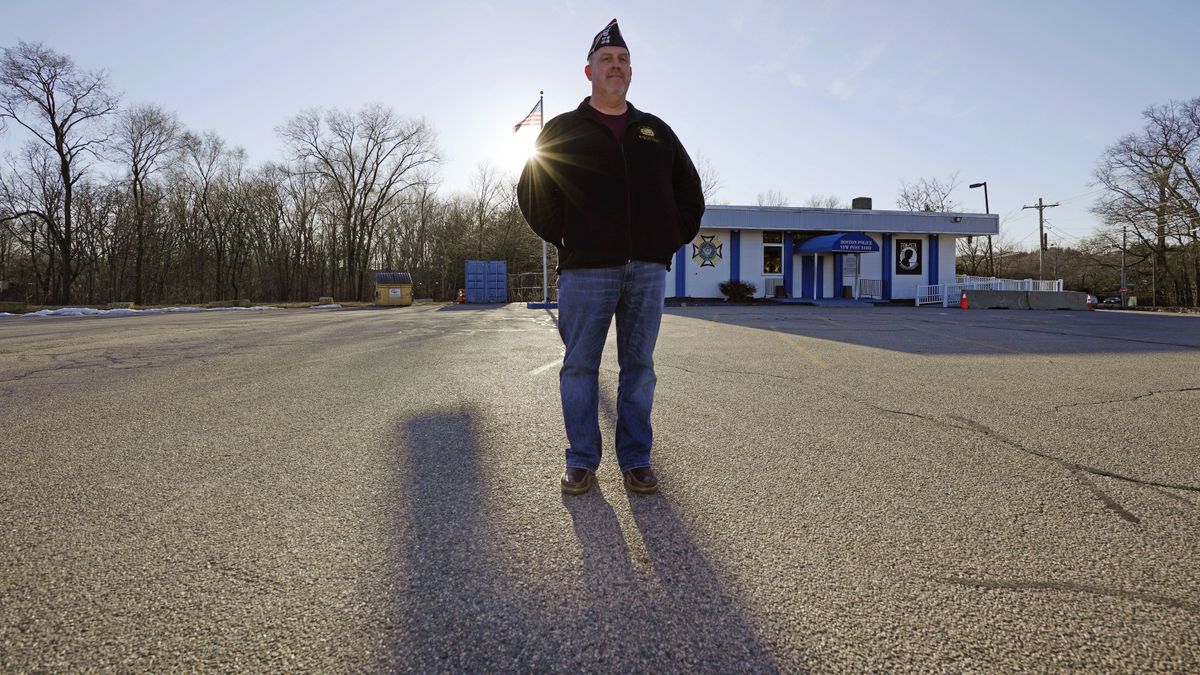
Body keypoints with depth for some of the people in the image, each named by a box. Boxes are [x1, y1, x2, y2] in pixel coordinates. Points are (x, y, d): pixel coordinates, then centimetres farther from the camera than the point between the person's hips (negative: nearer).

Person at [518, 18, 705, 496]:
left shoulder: (656, 131, 18)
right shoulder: (562, 131, 10)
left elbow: (689, 189, 23)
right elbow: (531, 192, 9)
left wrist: (675, 238, 11)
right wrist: (560, 238, 0)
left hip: (648, 271, 2)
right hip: (586, 272, -2)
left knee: (639, 367, 4)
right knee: (579, 367, -1)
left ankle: (636, 460, 12)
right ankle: (582, 461, 9)